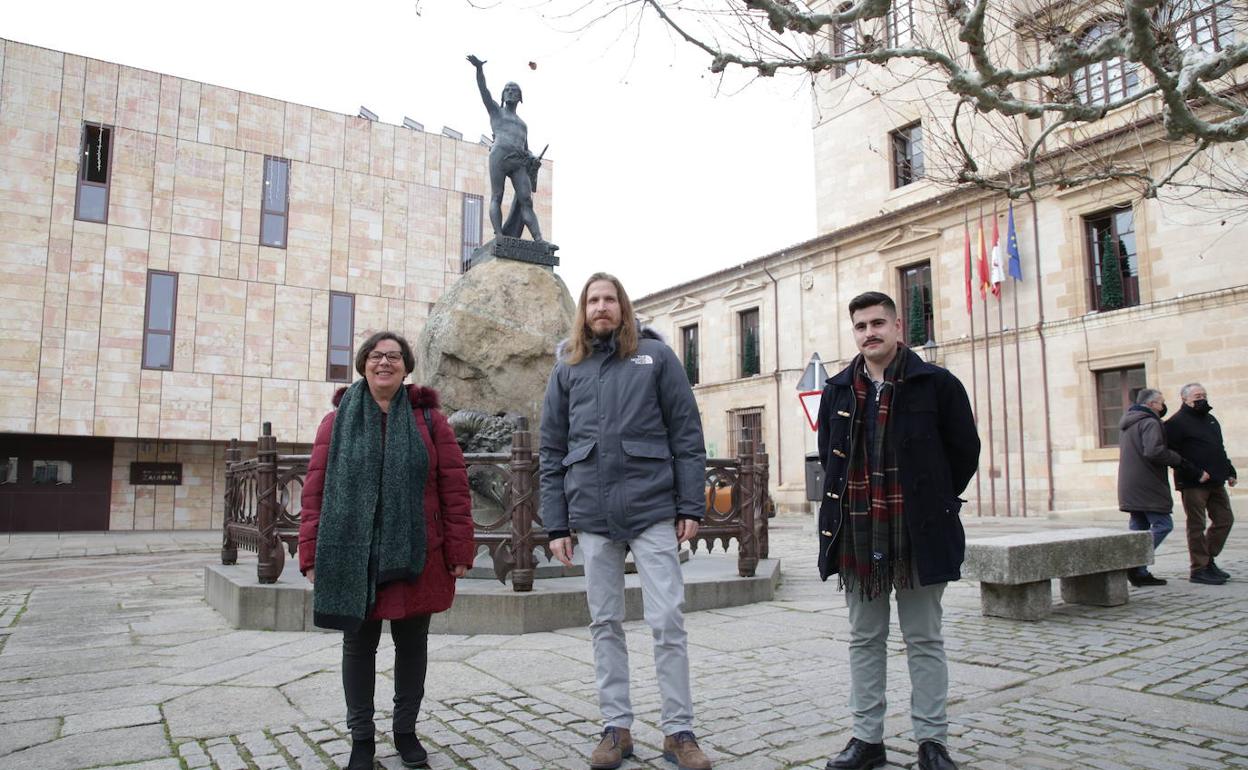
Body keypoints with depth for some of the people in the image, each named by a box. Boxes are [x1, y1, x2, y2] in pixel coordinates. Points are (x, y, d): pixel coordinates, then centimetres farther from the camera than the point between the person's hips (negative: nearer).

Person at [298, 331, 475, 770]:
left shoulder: (429, 420, 1)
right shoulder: (337, 421, 4)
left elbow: (455, 490, -1)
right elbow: (315, 491, 2)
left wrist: (459, 551, -6)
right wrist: (312, 556, -3)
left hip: (415, 559, 0)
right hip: (353, 560, 1)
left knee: (411, 644, 12)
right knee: (358, 645, 11)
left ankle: (406, 730, 30)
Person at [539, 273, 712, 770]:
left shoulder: (655, 356, 3)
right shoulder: (567, 369, 10)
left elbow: (686, 435, 1)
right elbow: (552, 453, 10)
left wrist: (691, 507, -5)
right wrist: (556, 526, 5)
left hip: (653, 510, -2)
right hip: (592, 516, 3)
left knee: (667, 622, 0)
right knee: (605, 624, 10)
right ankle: (616, 728, 23)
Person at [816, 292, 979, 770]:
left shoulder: (936, 383, -3)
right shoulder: (838, 391, 7)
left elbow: (964, 450, 2)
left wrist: (932, 503, 6)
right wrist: (850, 501, 11)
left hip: (917, 533, -3)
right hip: (856, 534, 4)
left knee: (924, 640, 9)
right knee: (865, 639, 12)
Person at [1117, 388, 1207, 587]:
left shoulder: (1128, 423, 19)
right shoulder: (1150, 423, -12)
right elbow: (1153, 451, -24)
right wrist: (1180, 460, -15)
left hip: (1129, 487, 10)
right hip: (1147, 487, -10)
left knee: (1138, 527, 10)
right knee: (1162, 525, -6)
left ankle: (1140, 573, 10)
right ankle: (1136, 565, -14)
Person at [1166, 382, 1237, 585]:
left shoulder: (1211, 420, 18)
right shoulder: (1177, 423, -10)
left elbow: (1220, 450, 28)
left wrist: (1229, 472, 20)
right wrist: (1195, 473, -22)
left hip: (1216, 483, 8)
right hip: (1192, 484, -8)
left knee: (1224, 520, 11)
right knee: (1197, 526, -3)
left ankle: (1208, 559, 24)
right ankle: (1199, 569, 3)